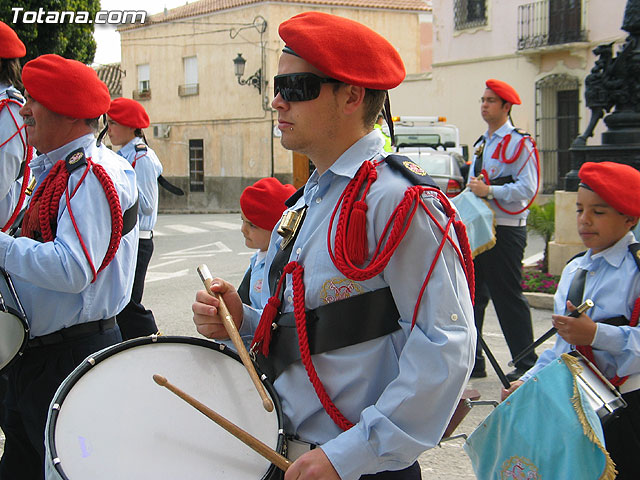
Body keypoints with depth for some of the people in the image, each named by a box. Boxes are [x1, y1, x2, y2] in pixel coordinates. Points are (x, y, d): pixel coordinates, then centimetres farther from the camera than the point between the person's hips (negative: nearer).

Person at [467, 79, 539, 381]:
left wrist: (489, 191, -23)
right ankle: (472, 361, 16)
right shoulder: (481, 144, 18)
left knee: (508, 297, -4)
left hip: (505, 230, -8)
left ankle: (526, 365, 7)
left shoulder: (519, 143, -8)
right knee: (473, 294, 9)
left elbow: (527, 188, -17)